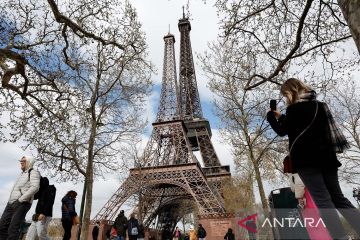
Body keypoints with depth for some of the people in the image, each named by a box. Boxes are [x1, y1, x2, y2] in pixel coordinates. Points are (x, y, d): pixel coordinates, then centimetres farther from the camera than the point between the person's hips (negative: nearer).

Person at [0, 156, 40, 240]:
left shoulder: (33, 172, -6)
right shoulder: (22, 174, 21)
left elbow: (35, 187, -21)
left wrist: (20, 200, -21)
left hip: (22, 204, -8)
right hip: (11, 204, 9)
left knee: (13, 229, -12)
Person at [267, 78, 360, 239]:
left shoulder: (294, 108, -6)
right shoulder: (319, 105, 18)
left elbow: (282, 131, 0)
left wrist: (271, 116, 15)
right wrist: (281, 117, 27)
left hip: (305, 159, -7)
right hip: (326, 156, 8)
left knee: (322, 199, -9)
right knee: (338, 197, 11)